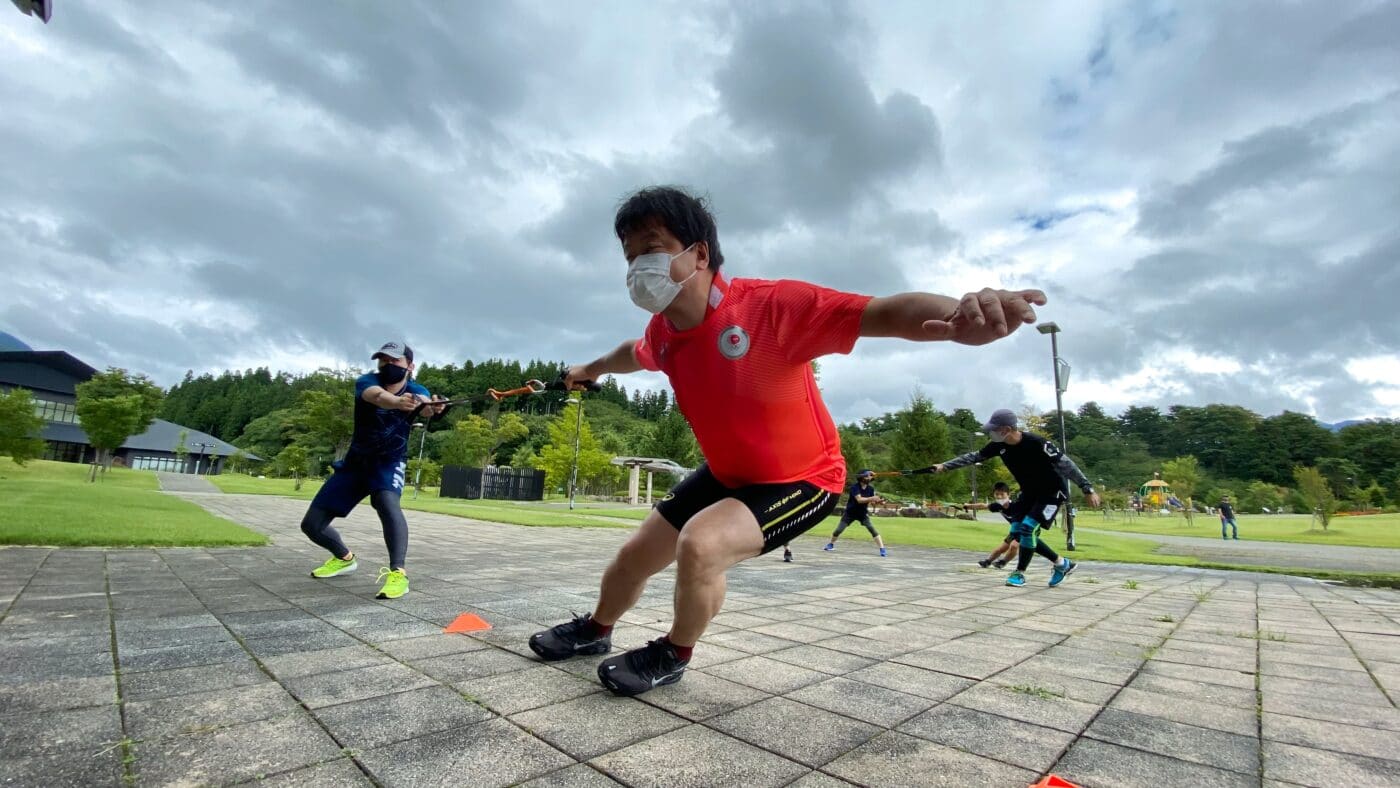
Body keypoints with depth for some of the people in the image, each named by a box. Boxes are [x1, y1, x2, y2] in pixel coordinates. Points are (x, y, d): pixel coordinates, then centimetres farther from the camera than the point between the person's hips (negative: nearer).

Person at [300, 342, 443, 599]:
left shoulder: (416, 390, -14)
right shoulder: (366, 381, -16)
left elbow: (424, 403, -39)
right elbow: (378, 397, -40)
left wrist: (432, 407, -65)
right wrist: (398, 401, -64)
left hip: (389, 462, -3)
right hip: (355, 462, 3)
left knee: (388, 503, -35)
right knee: (311, 524, 6)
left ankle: (397, 574, -35)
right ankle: (344, 558, 35)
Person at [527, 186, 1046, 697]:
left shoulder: (772, 306, -31)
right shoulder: (662, 332, -9)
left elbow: (888, 313, -37)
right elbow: (634, 354, 16)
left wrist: (962, 315, -59)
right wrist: (591, 369, 36)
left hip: (803, 478, -6)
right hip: (726, 474, 7)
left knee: (701, 544, -30)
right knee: (634, 556, 12)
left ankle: (673, 656, 4)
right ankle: (595, 630, 47)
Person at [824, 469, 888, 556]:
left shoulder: (870, 489, -6)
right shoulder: (855, 487, -21)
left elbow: (871, 501, -6)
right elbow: (859, 500, -33)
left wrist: (878, 501, -27)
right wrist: (872, 498, -45)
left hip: (863, 513, 3)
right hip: (850, 512, -2)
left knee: (872, 529, -17)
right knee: (839, 530, -1)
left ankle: (882, 549, -14)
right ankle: (831, 544, 26)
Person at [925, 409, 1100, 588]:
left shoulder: (1036, 443, -31)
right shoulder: (999, 445, -11)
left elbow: (1066, 464, -26)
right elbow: (974, 457, -4)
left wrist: (1088, 490, -25)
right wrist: (944, 466, -8)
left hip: (1053, 492, -7)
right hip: (1030, 492, 8)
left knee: (1028, 528, -17)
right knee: (1017, 532, 3)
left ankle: (1020, 573, 1)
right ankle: (1062, 564, 20)